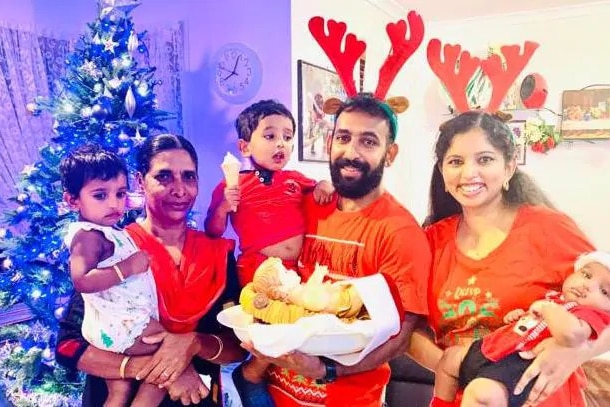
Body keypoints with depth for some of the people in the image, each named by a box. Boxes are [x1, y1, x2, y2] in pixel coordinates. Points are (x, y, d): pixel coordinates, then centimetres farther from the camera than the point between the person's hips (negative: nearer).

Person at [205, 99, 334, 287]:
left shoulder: (295, 179, 11)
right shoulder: (231, 187, 3)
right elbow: (213, 233, 5)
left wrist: (325, 186, 4)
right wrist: (223, 208, -14)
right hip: (258, 269, -3)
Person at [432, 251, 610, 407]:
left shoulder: (591, 314, -8)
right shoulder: (553, 297, 19)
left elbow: (570, 335, -33)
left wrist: (547, 307, -16)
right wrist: (517, 315, 16)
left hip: (518, 363, -10)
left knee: (480, 393, -36)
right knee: (450, 357, 24)